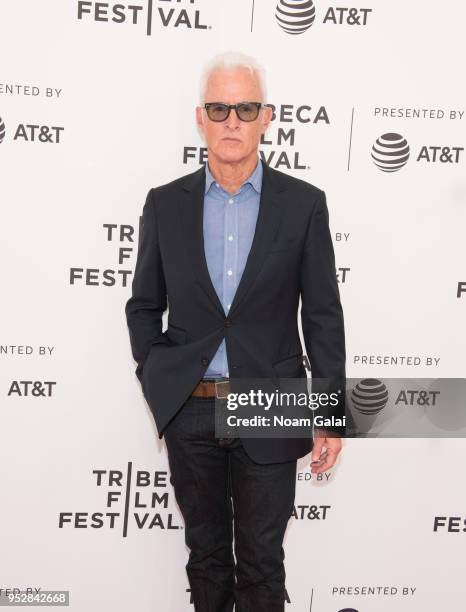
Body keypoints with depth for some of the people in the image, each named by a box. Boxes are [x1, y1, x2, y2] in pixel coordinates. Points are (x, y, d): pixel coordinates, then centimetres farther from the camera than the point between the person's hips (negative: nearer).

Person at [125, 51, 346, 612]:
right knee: (206, 551, 18)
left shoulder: (304, 204, -4)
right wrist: (156, 378, -1)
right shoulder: (165, 204, 1)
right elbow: (144, 306, 9)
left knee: (261, 560, 11)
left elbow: (323, 314, -2)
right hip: (189, 412, 2)